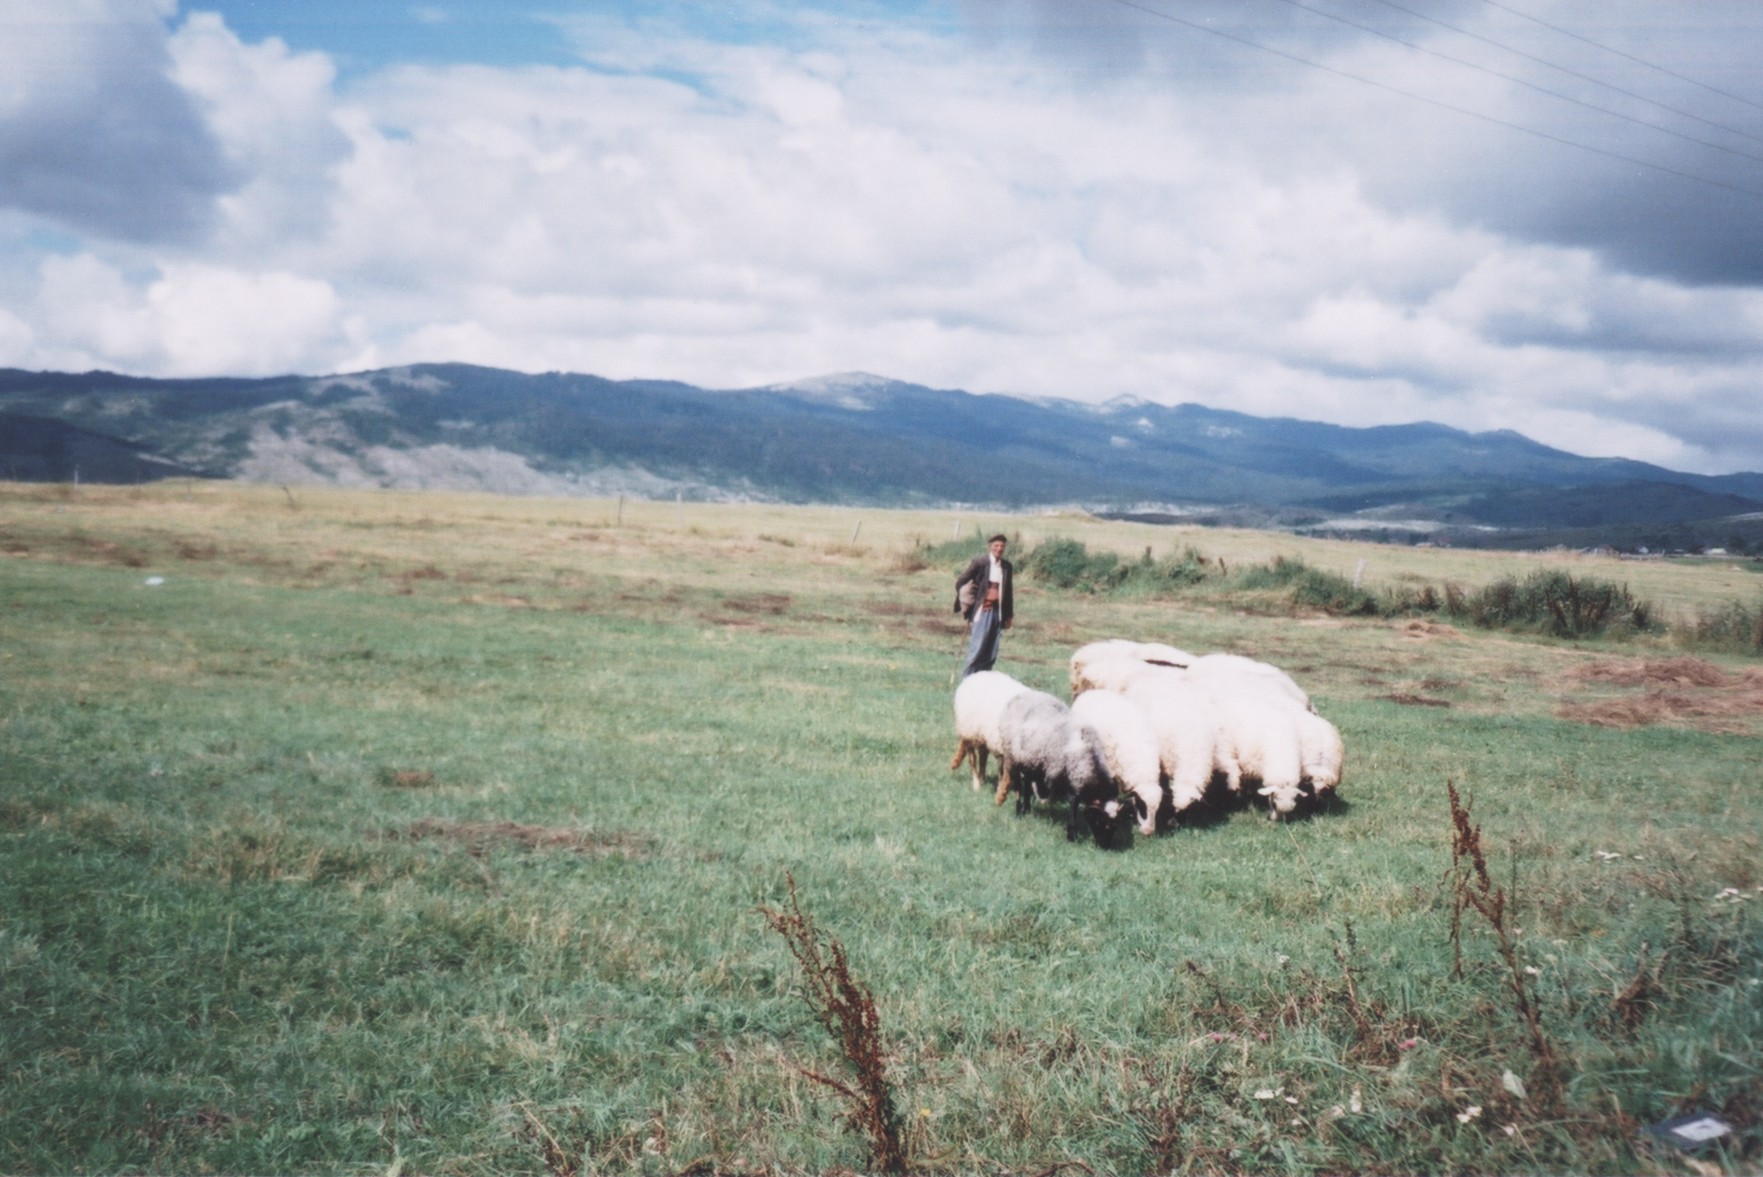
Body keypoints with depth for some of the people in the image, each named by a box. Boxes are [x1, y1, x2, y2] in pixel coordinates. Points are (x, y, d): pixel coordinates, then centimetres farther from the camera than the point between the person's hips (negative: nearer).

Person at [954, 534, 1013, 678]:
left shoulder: (1006, 566, 8)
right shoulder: (980, 562, -6)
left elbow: (1008, 591, 15)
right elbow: (960, 581, -2)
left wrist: (1009, 615, 14)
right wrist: (966, 605, 0)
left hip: (997, 612, 5)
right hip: (982, 611, -5)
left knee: (991, 652, 5)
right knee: (977, 648, -8)